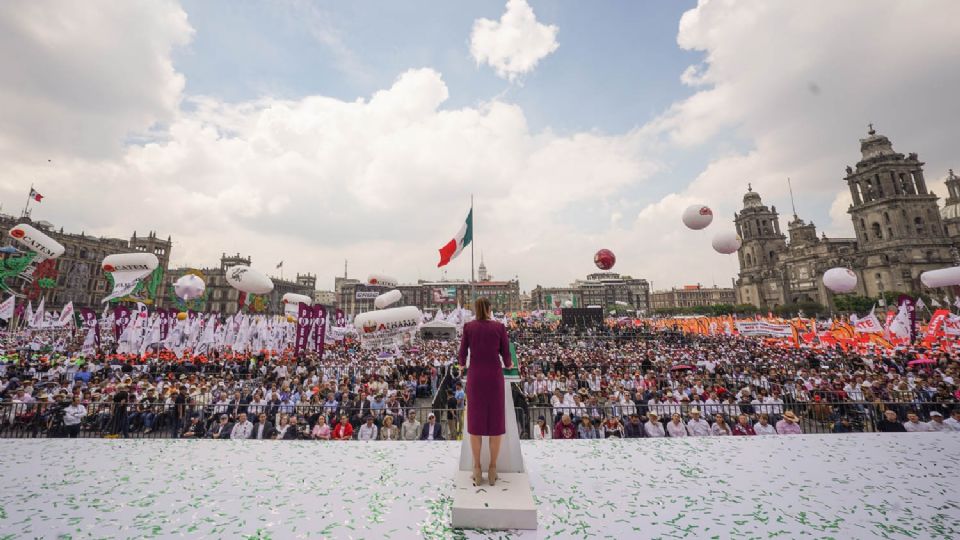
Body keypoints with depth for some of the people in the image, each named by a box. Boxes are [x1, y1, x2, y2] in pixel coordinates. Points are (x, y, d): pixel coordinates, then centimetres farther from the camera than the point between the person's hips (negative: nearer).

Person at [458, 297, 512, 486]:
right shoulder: (500, 327, -2)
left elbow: (462, 355, 2)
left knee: (475, 422, 11)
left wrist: (461, 363, 27)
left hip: (475, 378, 0)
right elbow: (506, 356, 1)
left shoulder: (468, 327, -1)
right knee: (496, 422, 11)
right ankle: (492, 470, 18)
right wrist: (509, 365, 26)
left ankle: (477, 470, 17)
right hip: (494, 378, 0)